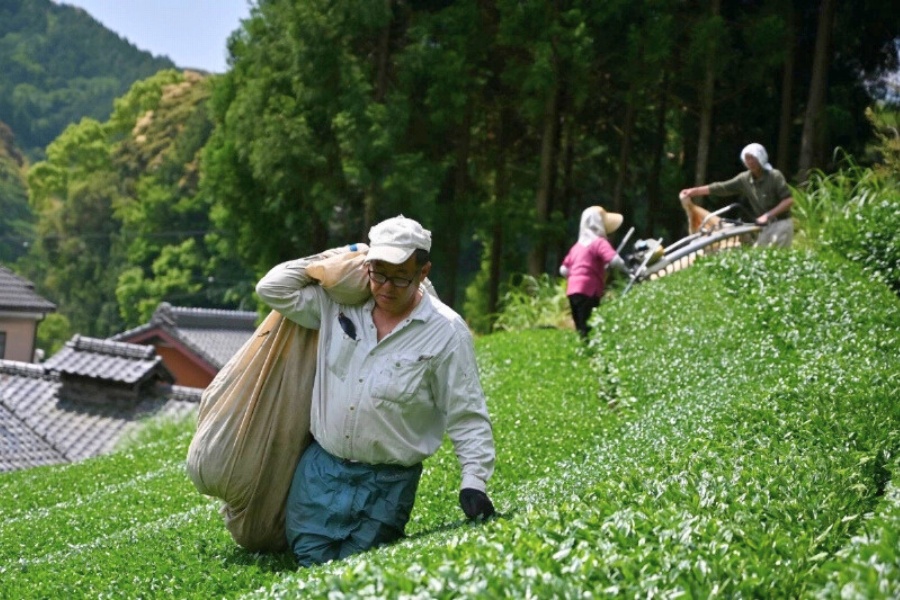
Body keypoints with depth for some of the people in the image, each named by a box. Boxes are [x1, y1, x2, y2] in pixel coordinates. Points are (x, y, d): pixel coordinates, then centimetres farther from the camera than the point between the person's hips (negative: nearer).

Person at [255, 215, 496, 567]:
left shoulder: (446, 332, -9)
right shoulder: (338, 304, 1)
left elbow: (466, 416, -8)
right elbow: (273, 289, 6)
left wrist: (473, 481, -17)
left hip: (388, 484, -3)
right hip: (321, 466, 3)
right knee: (309, 557, 3)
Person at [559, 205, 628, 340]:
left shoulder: (577, 245, 20)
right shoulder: (599, 243, -4)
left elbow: (563, 270, 22)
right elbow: (614, 260, -20)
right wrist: (625, 269, -6)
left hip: (573, 290, 8)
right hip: (588, 290, -8)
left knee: (580, 328, 11)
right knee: (586, 330, -12)